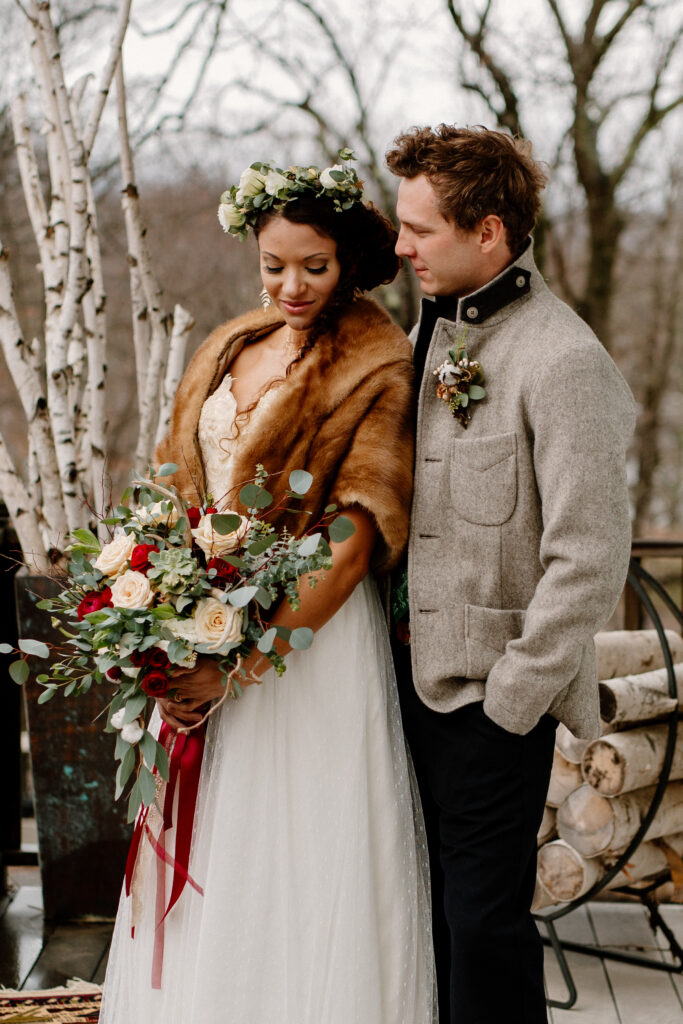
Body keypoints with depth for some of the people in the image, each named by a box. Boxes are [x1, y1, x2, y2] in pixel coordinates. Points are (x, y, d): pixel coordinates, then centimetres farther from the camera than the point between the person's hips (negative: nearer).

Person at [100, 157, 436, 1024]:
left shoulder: (377, 373, -9)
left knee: (299, 855, 5)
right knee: (207, 860, 14)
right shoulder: (230, 348, 10)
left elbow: (356, 541, -16)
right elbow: (179, 487, 10)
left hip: (313, 634, -6)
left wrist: (245, 661, -20)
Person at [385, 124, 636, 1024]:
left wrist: (512, 701, -16)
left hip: (497, 690, -7)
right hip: (417, 670, 7)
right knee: (435, 905, 17)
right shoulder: (432, 326, 8)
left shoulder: (565, 362, -18)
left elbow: (589, 562, -20)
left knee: (483, 917, 3)